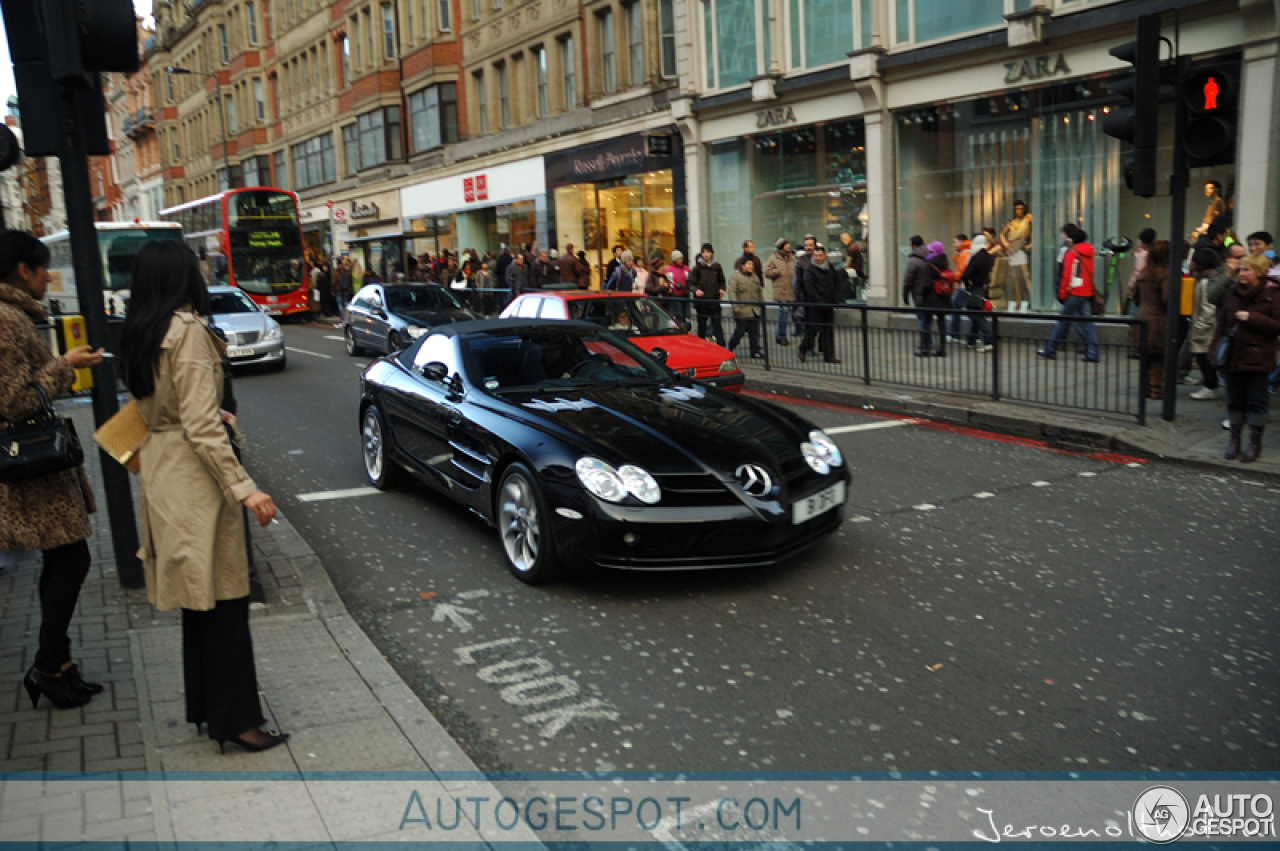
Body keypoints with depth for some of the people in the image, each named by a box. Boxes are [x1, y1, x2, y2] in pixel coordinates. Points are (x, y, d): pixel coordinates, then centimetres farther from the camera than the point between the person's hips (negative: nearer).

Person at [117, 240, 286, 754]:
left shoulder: (138, 335, 9)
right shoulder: (188, 329, -17)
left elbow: (152, 408, 15)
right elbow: (201, 426, -21)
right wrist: (244, 489, -21)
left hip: (160, 472, 9)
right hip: (195, 478, -9)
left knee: (199, 597, 18)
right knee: (223, 599, -1)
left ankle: (205, 706, 30)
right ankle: (236, 720, 8)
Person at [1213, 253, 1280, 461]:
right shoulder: (1234, 294, 8)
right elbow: (1222, 324, 13)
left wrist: (1252, 318, -18)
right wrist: (1215, 348, 4)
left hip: (1257, 359, -5)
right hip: (1233, 357, 5)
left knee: (1256, 402, 4)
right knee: (1234, 401, 11)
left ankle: (1255, 443, 14)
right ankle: (1234, 440, 21)